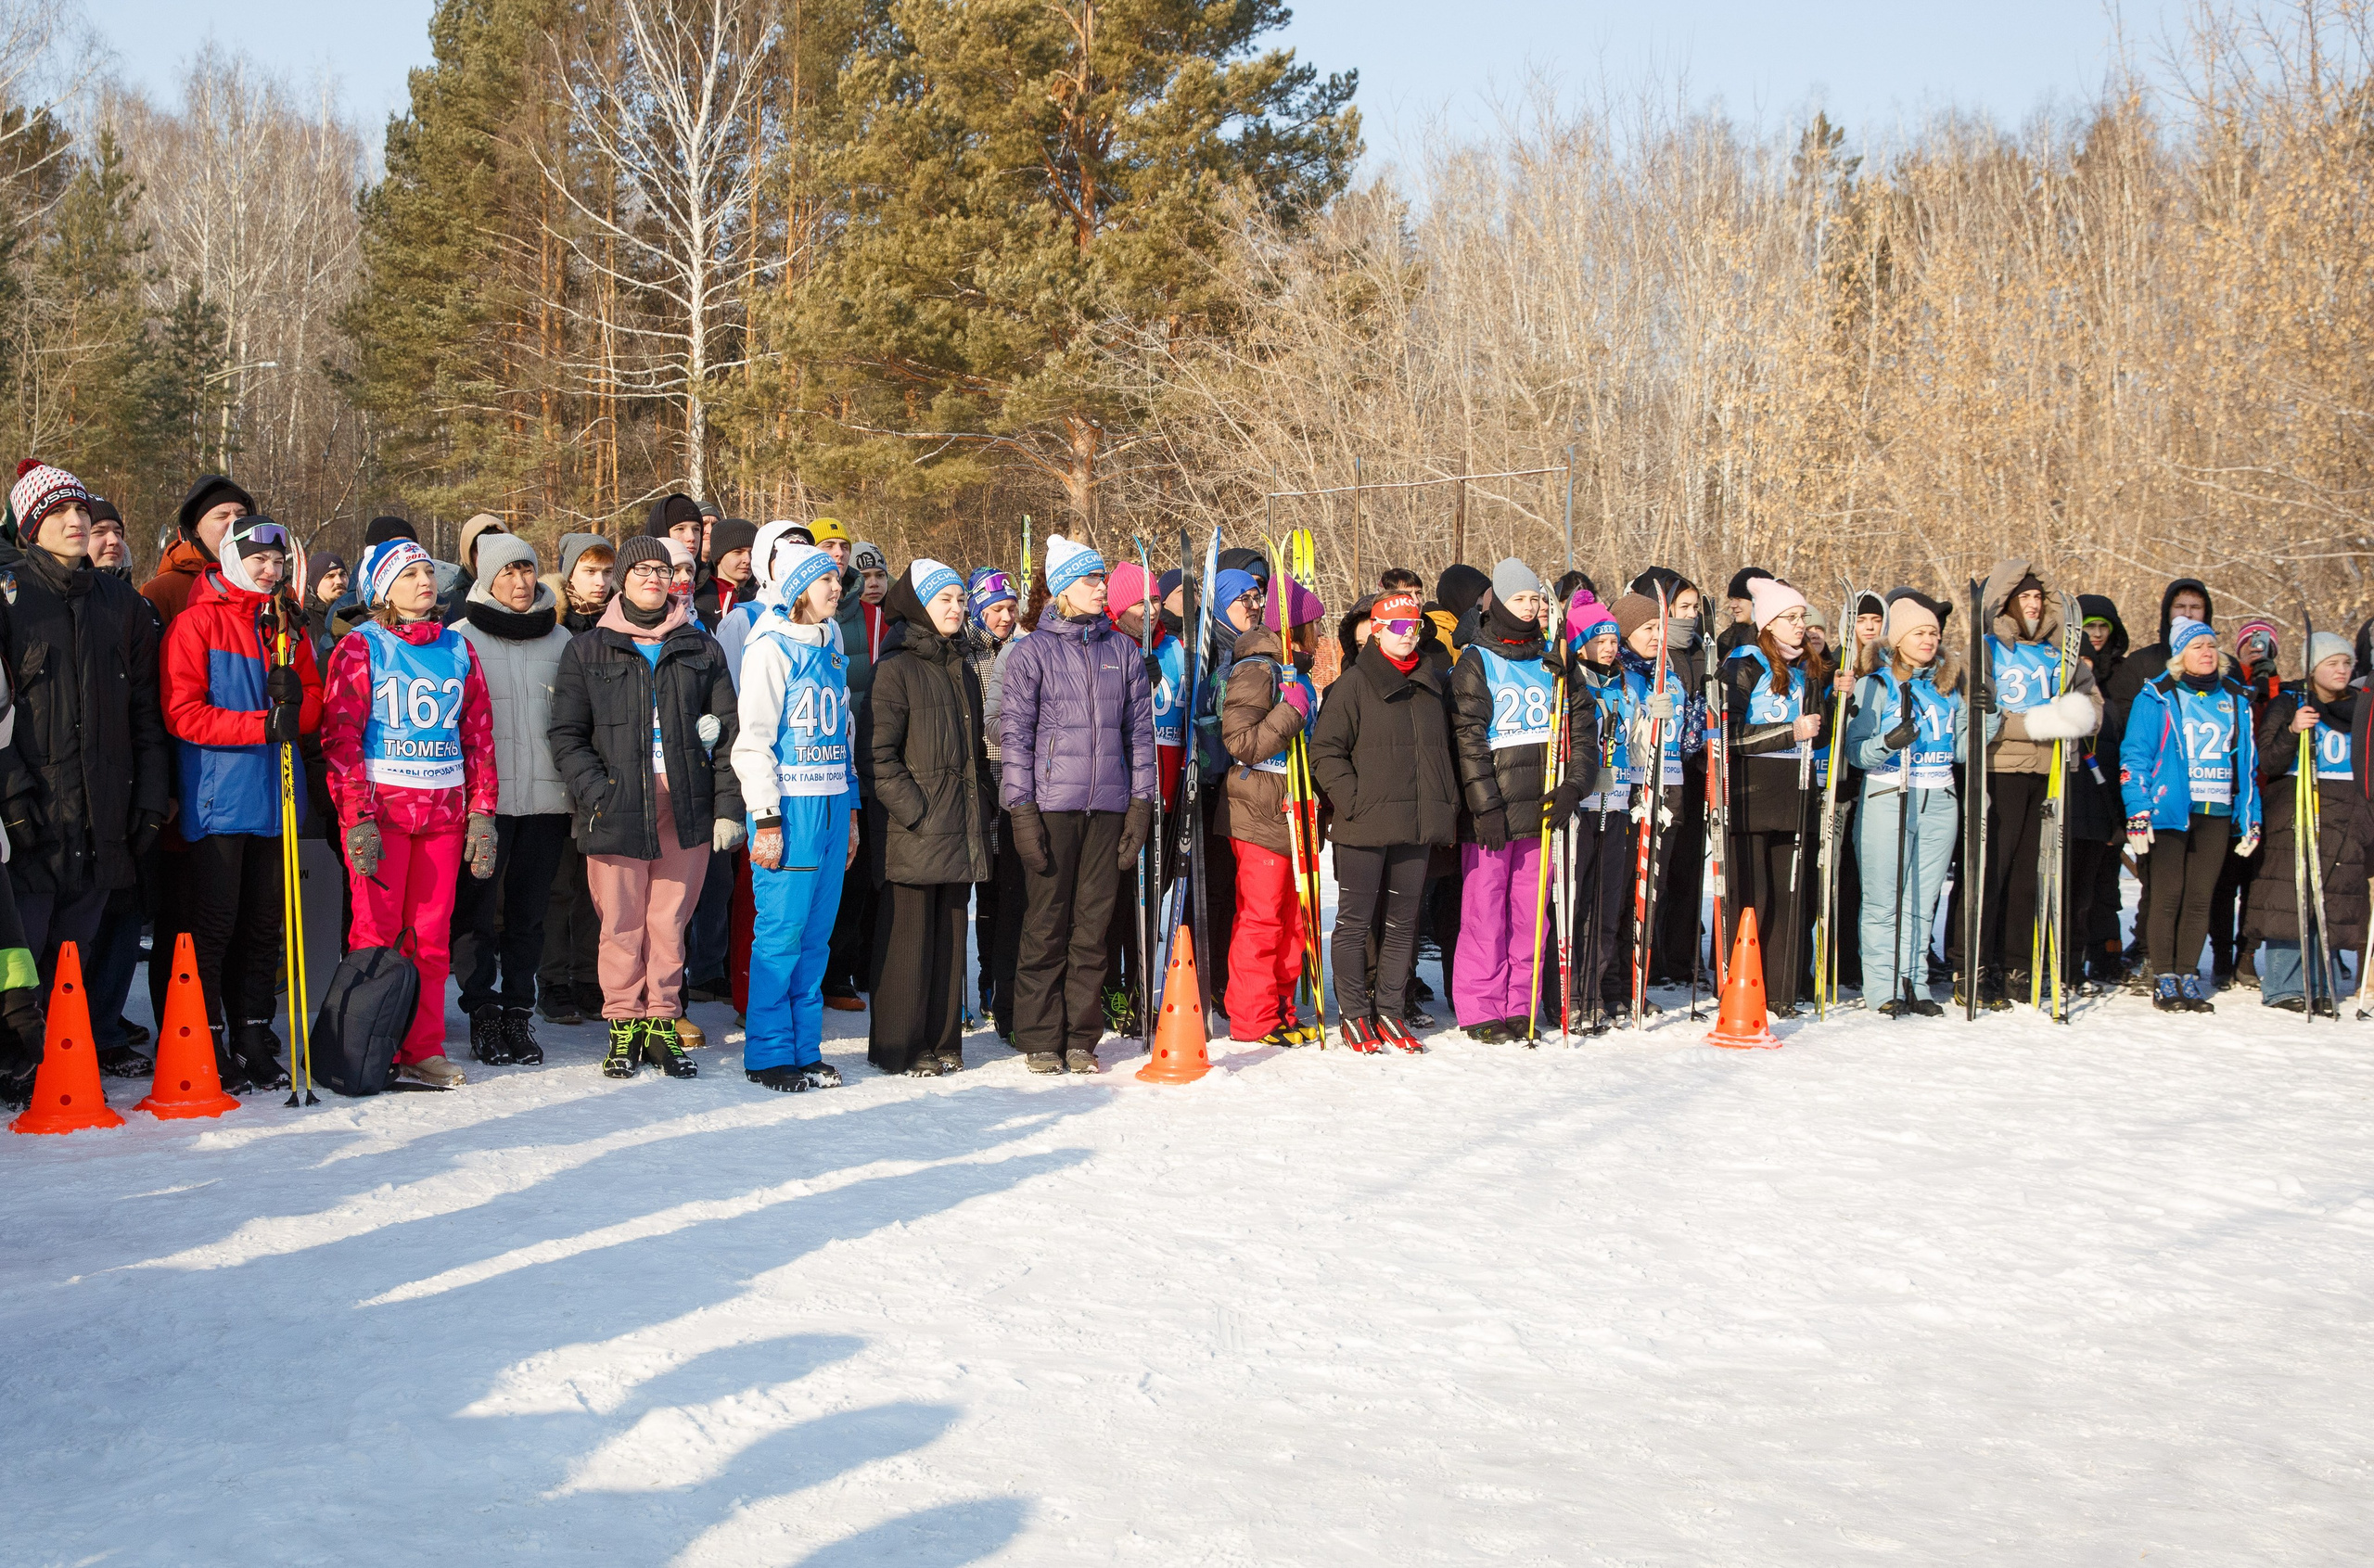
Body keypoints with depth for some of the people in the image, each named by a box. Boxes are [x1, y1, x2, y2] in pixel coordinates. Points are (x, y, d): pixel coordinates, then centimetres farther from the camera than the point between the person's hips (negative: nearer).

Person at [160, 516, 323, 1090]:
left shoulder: (288, 625, 14)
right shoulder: (197, 621, -3)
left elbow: (316, 699, 14)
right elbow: (182, 712, -10)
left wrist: (297, 702, -9)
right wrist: (262, 725, -19)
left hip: (275, 797, 6)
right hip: (218, 799, -5)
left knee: (264, 923, 10)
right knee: (213, 924, -4)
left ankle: (254, 1038, 17)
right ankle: (205, 1043, 3)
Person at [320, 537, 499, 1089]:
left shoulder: (458, 649, 14)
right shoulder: (360, 648, 1)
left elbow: (479, 734, 13)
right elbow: (340, 737, -5)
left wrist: (482, 813, 5)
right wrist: (357, 817, -14)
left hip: (443, 810, 4)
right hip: (380, 807, -4)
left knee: (431, 934, 3)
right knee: (376, 932, -3)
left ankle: (425, 1051, 10)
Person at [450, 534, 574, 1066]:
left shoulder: (560, 639, 11)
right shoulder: (461, 638, 1)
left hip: (546, 798, 3)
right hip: (483, 797, -2)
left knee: (529, 912, 7)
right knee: (477, 910, 0)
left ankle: (519, 1012, 15)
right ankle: (483, 1013, 10)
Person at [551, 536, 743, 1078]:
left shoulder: (700, 648, 12)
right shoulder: (588, 650, 8)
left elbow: (727, 732, 8)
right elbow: (567, 735, 4)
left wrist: (728, 805, 0)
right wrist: (597, 794, -10)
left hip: (686, 804, 1)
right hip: (617, 804, -1)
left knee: (669, 921, 3)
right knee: (622, 923, -1)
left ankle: (661, 1023, 12)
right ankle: (623, 1026, 9)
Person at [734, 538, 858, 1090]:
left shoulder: (830, 647, 15)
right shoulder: (771, 647, -7)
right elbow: (753, 739, -11)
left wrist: (851, 811, 18)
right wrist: (765, 820, -15)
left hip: (832, 805, 7)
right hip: (791, 807, -7)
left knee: (816, 934, 8)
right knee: (781, 931, -4)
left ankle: (805, 1049, 15)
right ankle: (769, 1055, 4)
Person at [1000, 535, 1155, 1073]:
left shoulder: (1122, 651, 11)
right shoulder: (1034, 651, 1)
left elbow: (1140, 731, 13)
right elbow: (1014, 732, -1)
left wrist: (1140, 805, 6)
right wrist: (1021, 811, -8)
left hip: (1108, 806, 3)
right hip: (1051, 803, -3)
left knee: (1093, 925, 5)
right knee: (1047, 925, 0)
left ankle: (1082, 1037, 13)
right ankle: (1041, 1040, 9)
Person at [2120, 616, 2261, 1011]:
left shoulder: (2236, 699, 13)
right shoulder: (2156, 697, 0)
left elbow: (2248, 763, 17)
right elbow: (2134, 756, -4)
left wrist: (2250, 819, 12)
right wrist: (2137, 812, -13)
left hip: (2218, 814, 4)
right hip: (2170, 810, -4)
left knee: (2200, 897, 5)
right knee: (2167, 895, -4)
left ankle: (2188, 977, 11)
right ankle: (2164, 979, 2)